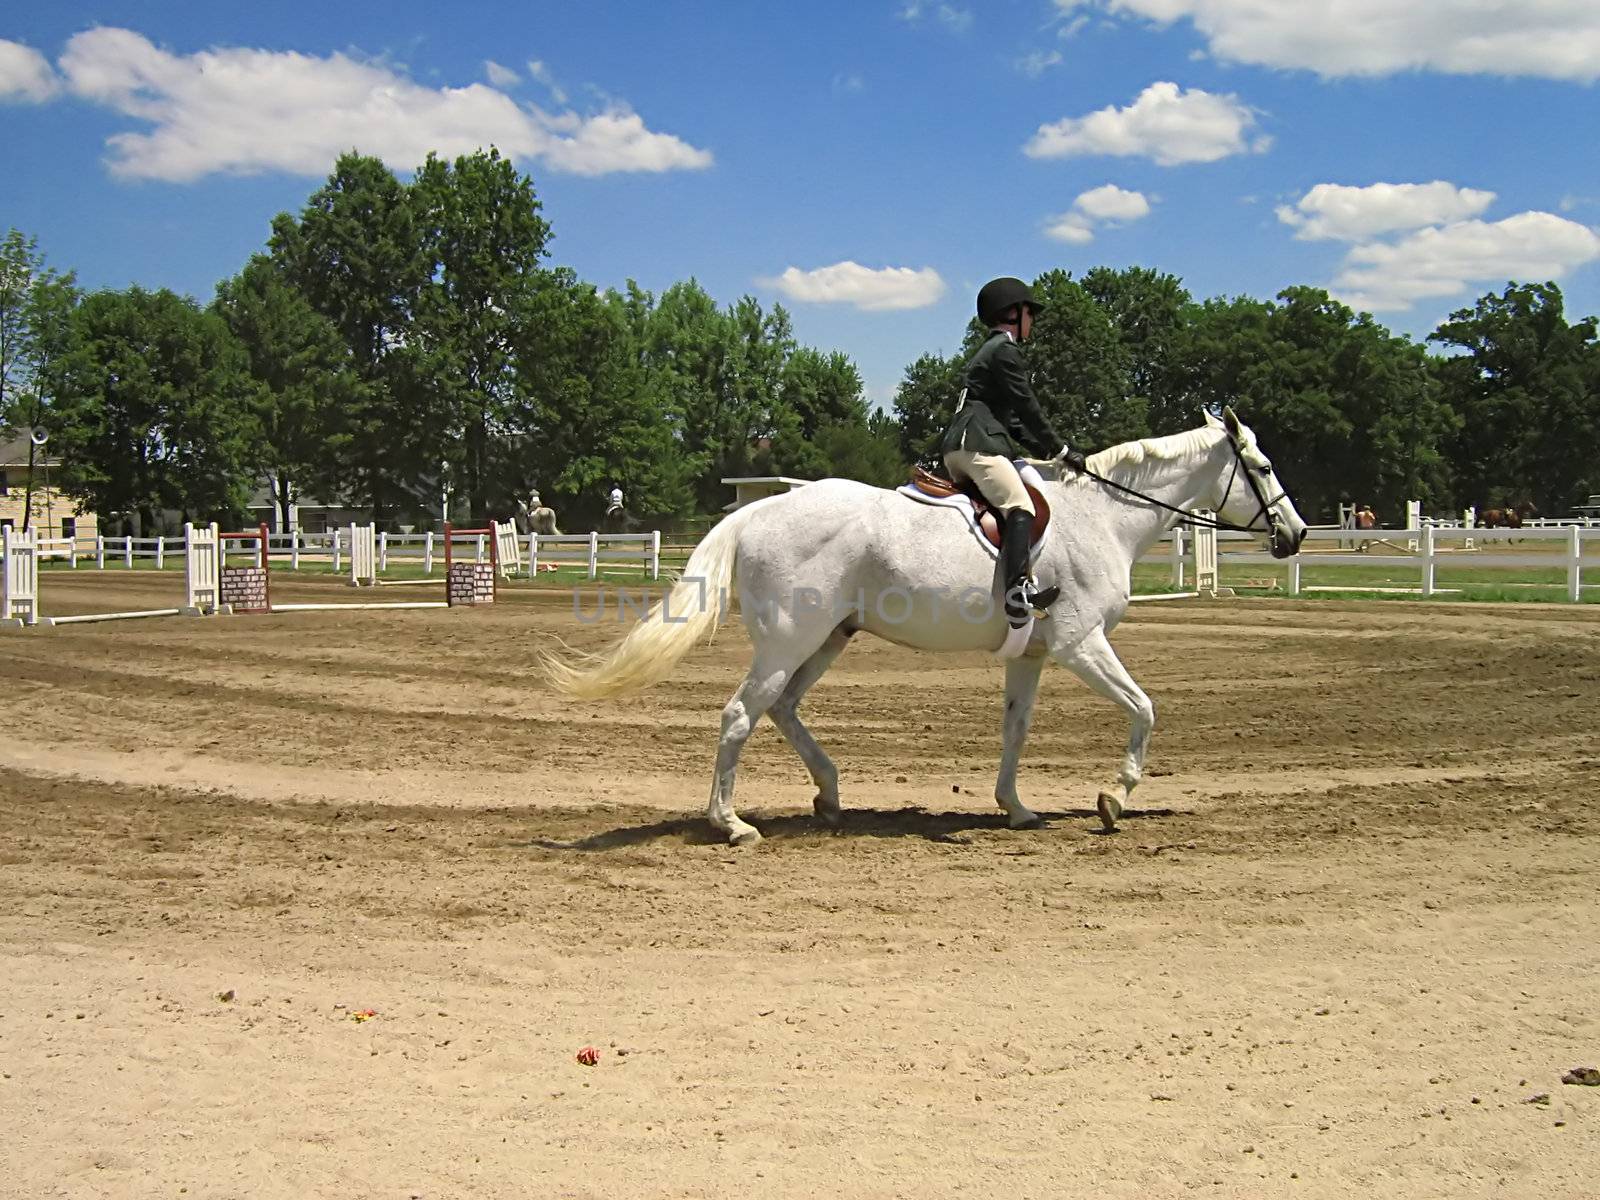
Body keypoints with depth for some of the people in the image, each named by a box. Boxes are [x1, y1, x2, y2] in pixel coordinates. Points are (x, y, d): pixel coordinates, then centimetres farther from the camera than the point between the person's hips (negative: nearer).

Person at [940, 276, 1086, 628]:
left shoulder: (988, 351, 30)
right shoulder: (1004, 350, -2)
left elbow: (1012, 417, 30)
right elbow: (1028, 409, -6)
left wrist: (1047, 450, 22)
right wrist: (1062, 450, 1)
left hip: (957, 448, 11)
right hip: (977, 444, -11)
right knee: (1020, 507, -26)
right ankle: (1017, 588, -44)